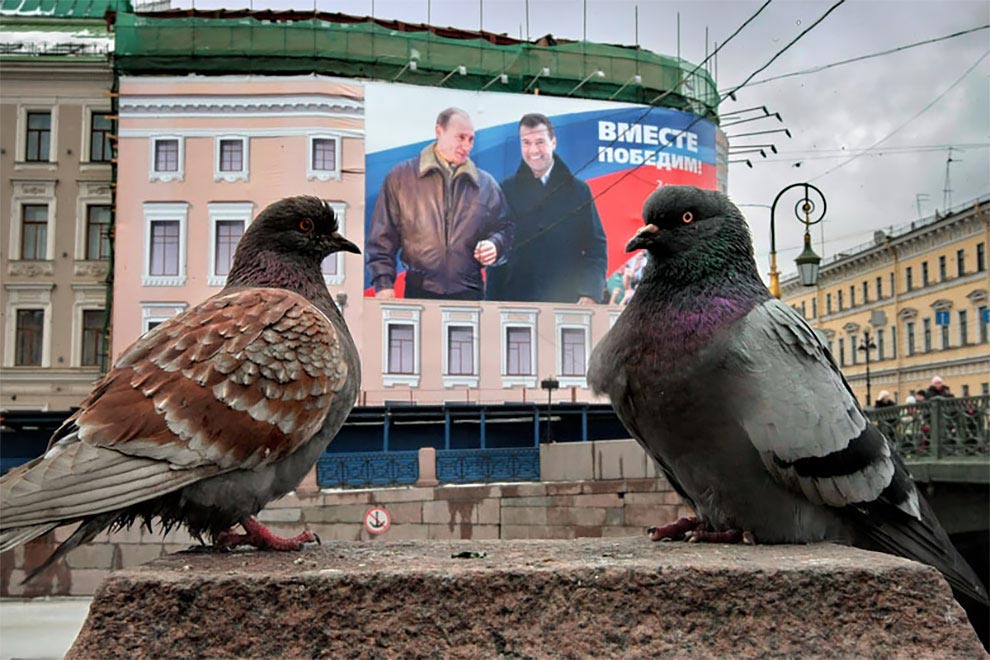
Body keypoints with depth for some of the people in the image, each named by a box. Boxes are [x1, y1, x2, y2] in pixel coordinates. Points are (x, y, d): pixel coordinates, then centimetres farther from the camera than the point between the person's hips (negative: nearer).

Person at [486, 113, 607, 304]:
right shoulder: (506, 190, 8)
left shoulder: (578, 190, 9)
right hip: (515, 301, 0)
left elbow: (596, 247, 7)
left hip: (567, 302, 0)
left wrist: (590, 294, -7)